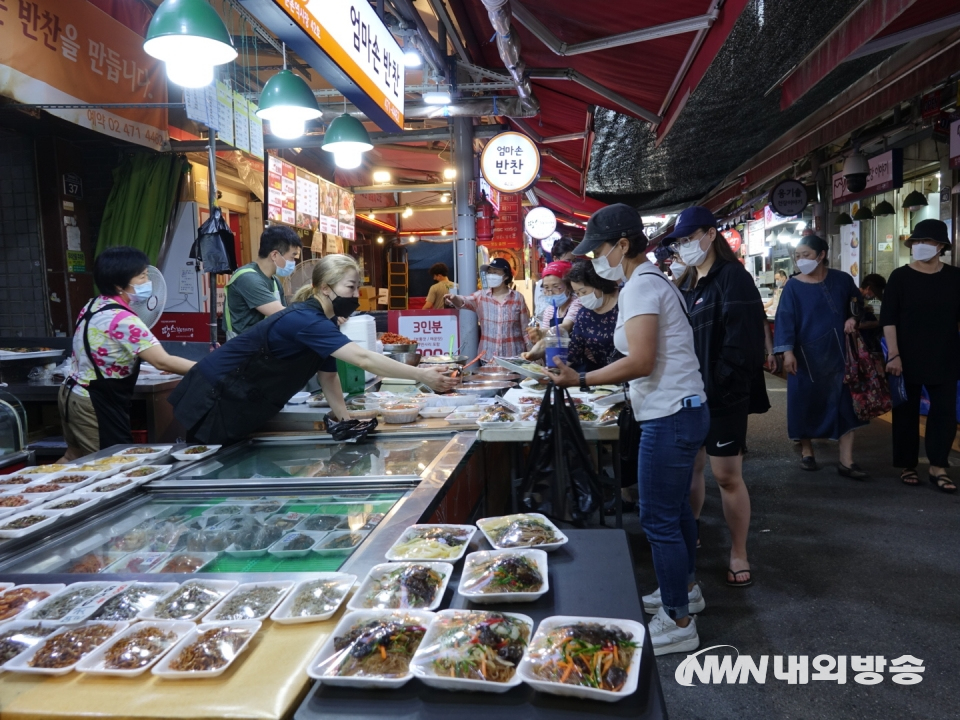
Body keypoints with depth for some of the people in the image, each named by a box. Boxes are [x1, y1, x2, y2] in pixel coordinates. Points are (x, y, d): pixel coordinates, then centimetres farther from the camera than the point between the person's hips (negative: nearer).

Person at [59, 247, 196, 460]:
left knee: (74, 459, 22)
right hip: (96, 404, -10)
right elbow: (162, 362, -29)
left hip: (74, 394, 10)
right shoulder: (122, 319, -25)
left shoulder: (94, 305, 5)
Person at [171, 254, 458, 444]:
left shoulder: (321, 322, 1)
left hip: (242, 406, 9)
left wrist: (346, 420, -2)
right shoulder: (305, 321, -30)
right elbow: (363, 359, -39)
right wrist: (421, 375, -39)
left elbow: (328, 375, 7)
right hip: (213, 401, -9)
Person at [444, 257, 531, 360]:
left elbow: (526, 329, 3)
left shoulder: (518, 298, 1)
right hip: (488, 357, 1)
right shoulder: (481, 296, 4)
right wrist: (454, 299, -39)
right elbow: (465, 301, -17)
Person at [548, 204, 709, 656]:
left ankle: (678, 623, 10)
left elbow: (640, 361, -25)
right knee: (674, 508, 22)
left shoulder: (641, 286, -16)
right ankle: (685, 588, 40)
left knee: (658, 519, -2)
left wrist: (581, 380, -23)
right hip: (679, 411, 11)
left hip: (670, 417, -11)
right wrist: (636, 396, 21)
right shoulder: (655, 281, 15)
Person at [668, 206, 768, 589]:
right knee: (690, 468, 14)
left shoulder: (732, 278, -10)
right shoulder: (686, 284, 14)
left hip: (723, 398, -7)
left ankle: (738, 554, 16)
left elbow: (741, 344, -18)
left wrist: (717, 388, -19)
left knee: (727, 476, 0)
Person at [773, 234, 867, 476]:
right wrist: (788, 351, -18)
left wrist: (852, 318, -3)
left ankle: (846, 462, 4)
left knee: (844, 403, 0)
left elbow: (857, 304, 18)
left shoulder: (842, 280, 4)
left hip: (838, 352, 2)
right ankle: (806, 451, 24)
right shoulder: (793, 287, -3)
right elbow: (785, 319, -9)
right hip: (806, 355, -2)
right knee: (806, 402, 5)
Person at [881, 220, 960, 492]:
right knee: (906, 411, 5)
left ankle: (938, 468, 11)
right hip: (907, 358, -2)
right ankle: (908, 466, 16)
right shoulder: (900, 277, -3)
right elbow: (888, 318, -7)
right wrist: (894, 354, -14)